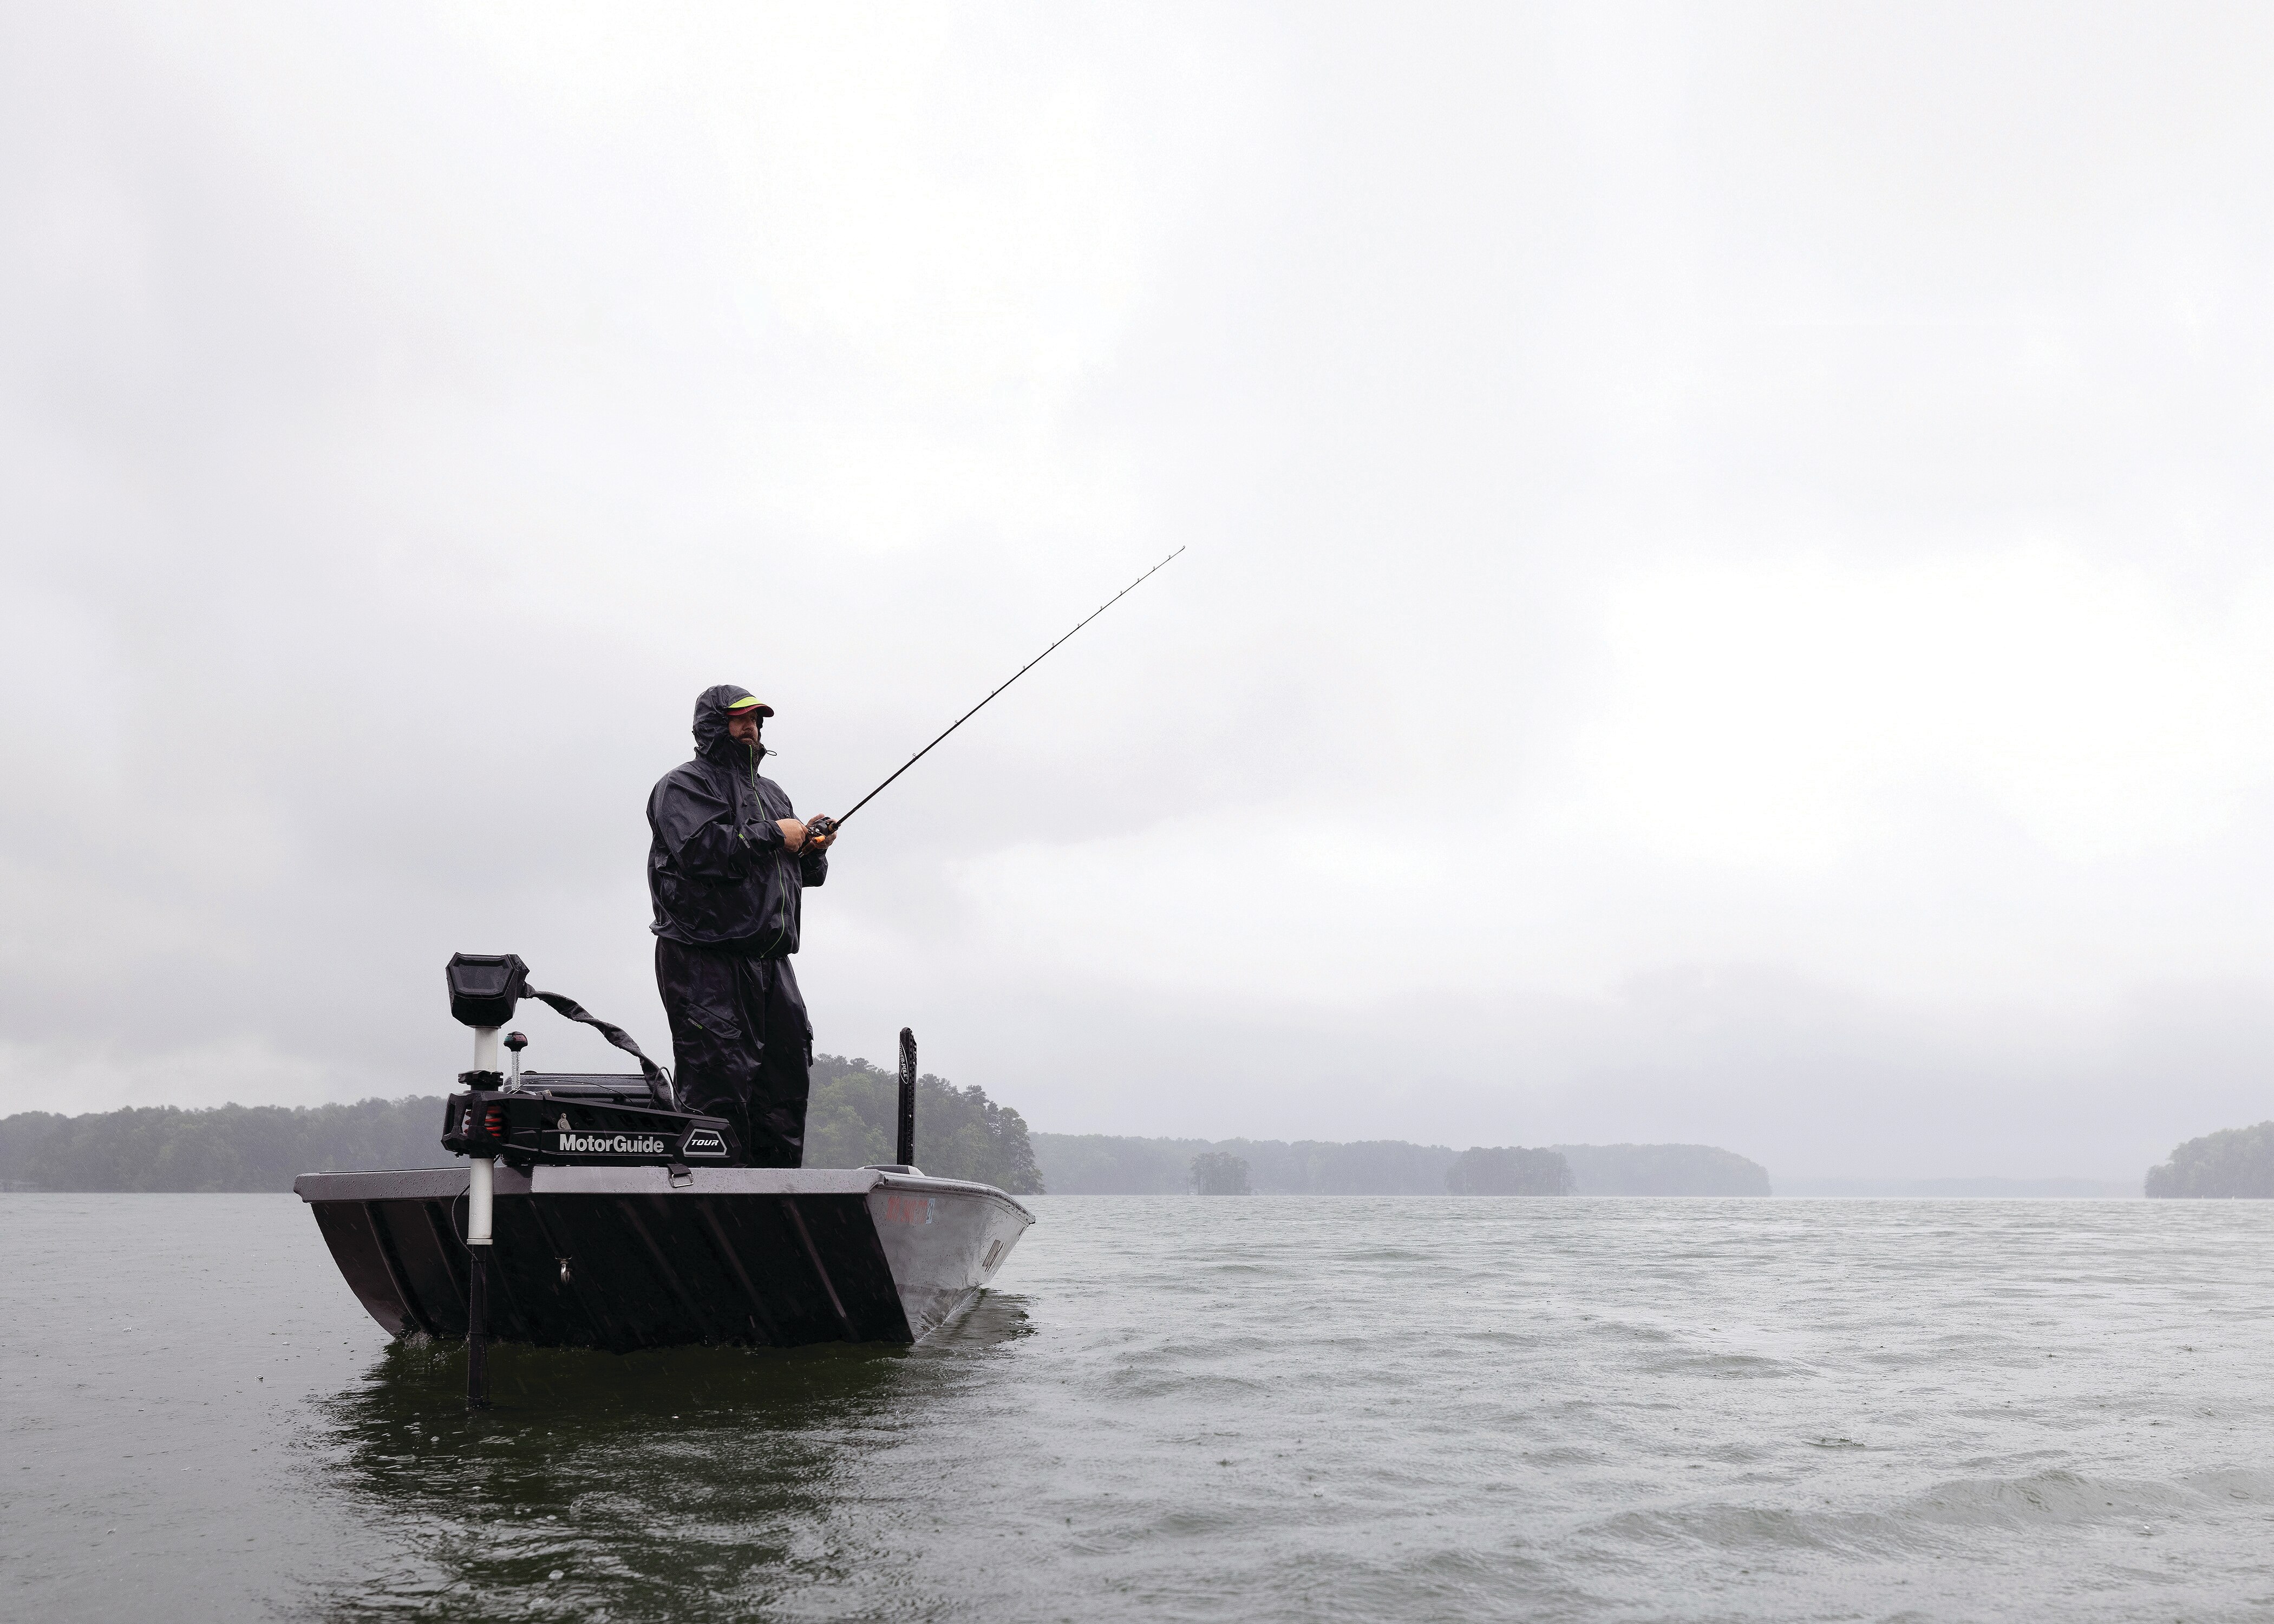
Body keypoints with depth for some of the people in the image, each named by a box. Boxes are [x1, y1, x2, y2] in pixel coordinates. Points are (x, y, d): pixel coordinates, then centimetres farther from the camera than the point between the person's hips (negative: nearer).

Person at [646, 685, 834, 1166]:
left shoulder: (772, 793, 25)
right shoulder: (684, 785, 0)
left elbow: (808, 873, 25)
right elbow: (704, 850, -19)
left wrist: (812, 848, 3)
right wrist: (772, 836, -12)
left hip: (769, 958, 8)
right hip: (707, 959, -8)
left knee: (787, 1072, 7)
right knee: (719, 1078, -12)